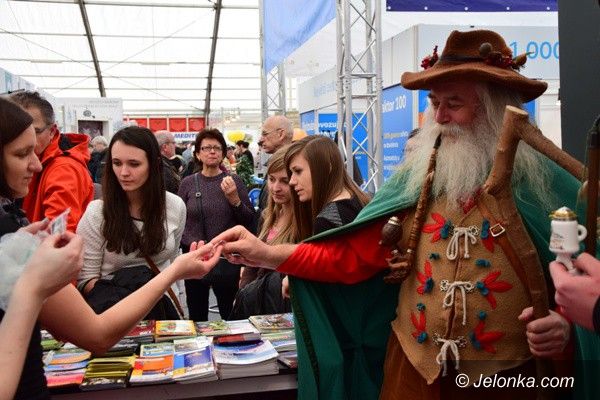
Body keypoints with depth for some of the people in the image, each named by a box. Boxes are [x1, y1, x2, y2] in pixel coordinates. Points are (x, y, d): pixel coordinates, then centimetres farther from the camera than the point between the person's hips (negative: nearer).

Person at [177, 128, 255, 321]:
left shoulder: (233, 181, 0)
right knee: (197, 317, 13)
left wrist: (234, 199, -16)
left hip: (227, 260, -1)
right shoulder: (188, 183, 2)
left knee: (232, 317, 4)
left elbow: (249, 220, -1)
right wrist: (191, 243, -6)